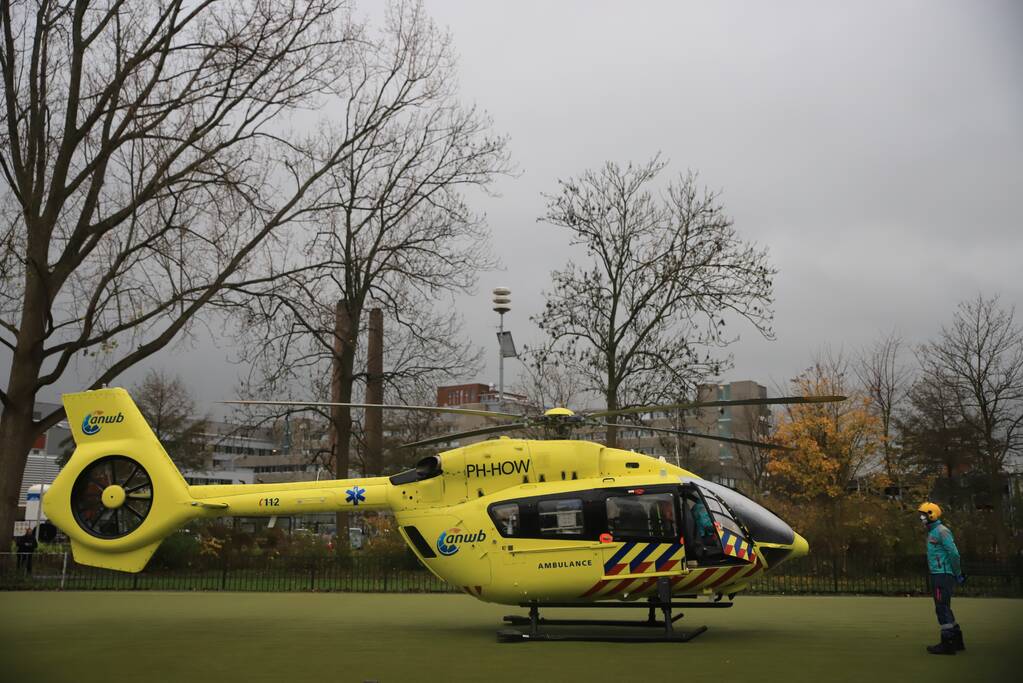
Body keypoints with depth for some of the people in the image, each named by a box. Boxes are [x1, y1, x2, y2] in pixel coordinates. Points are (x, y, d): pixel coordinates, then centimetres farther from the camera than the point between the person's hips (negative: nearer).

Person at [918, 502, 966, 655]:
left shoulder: (941, 531, -13)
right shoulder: (932, 532, 18)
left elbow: (954, 553, -19)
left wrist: (958, 574, -13)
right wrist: (958, 573, 20)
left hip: (943, 575, -10)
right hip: (937, 575, 10)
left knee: (942, 609, -8)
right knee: (944, 609, 16)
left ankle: (947, 643, -5)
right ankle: (957, 640, 24)